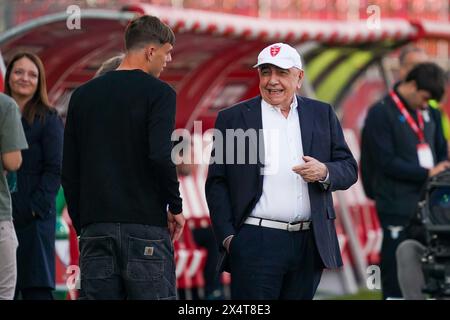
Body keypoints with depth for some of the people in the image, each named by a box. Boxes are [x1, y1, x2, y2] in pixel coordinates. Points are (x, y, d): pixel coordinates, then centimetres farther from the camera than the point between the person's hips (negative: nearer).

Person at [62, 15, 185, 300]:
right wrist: (176, 207, -5)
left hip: (95, 230, 5)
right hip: (145, 229, -5)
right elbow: (160, 156, -18)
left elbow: (69, 172, 11)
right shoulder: (158, 92, -4)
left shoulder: (83, 95, 12)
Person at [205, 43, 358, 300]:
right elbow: (216, 183, 3)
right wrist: (227, 236, -6)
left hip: (310, 242, 3)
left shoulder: (322, 114, 12)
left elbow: (349, 169, 11)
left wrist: (324, 172, -11)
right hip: (256, 241, -3)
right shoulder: (233, 118, 5)